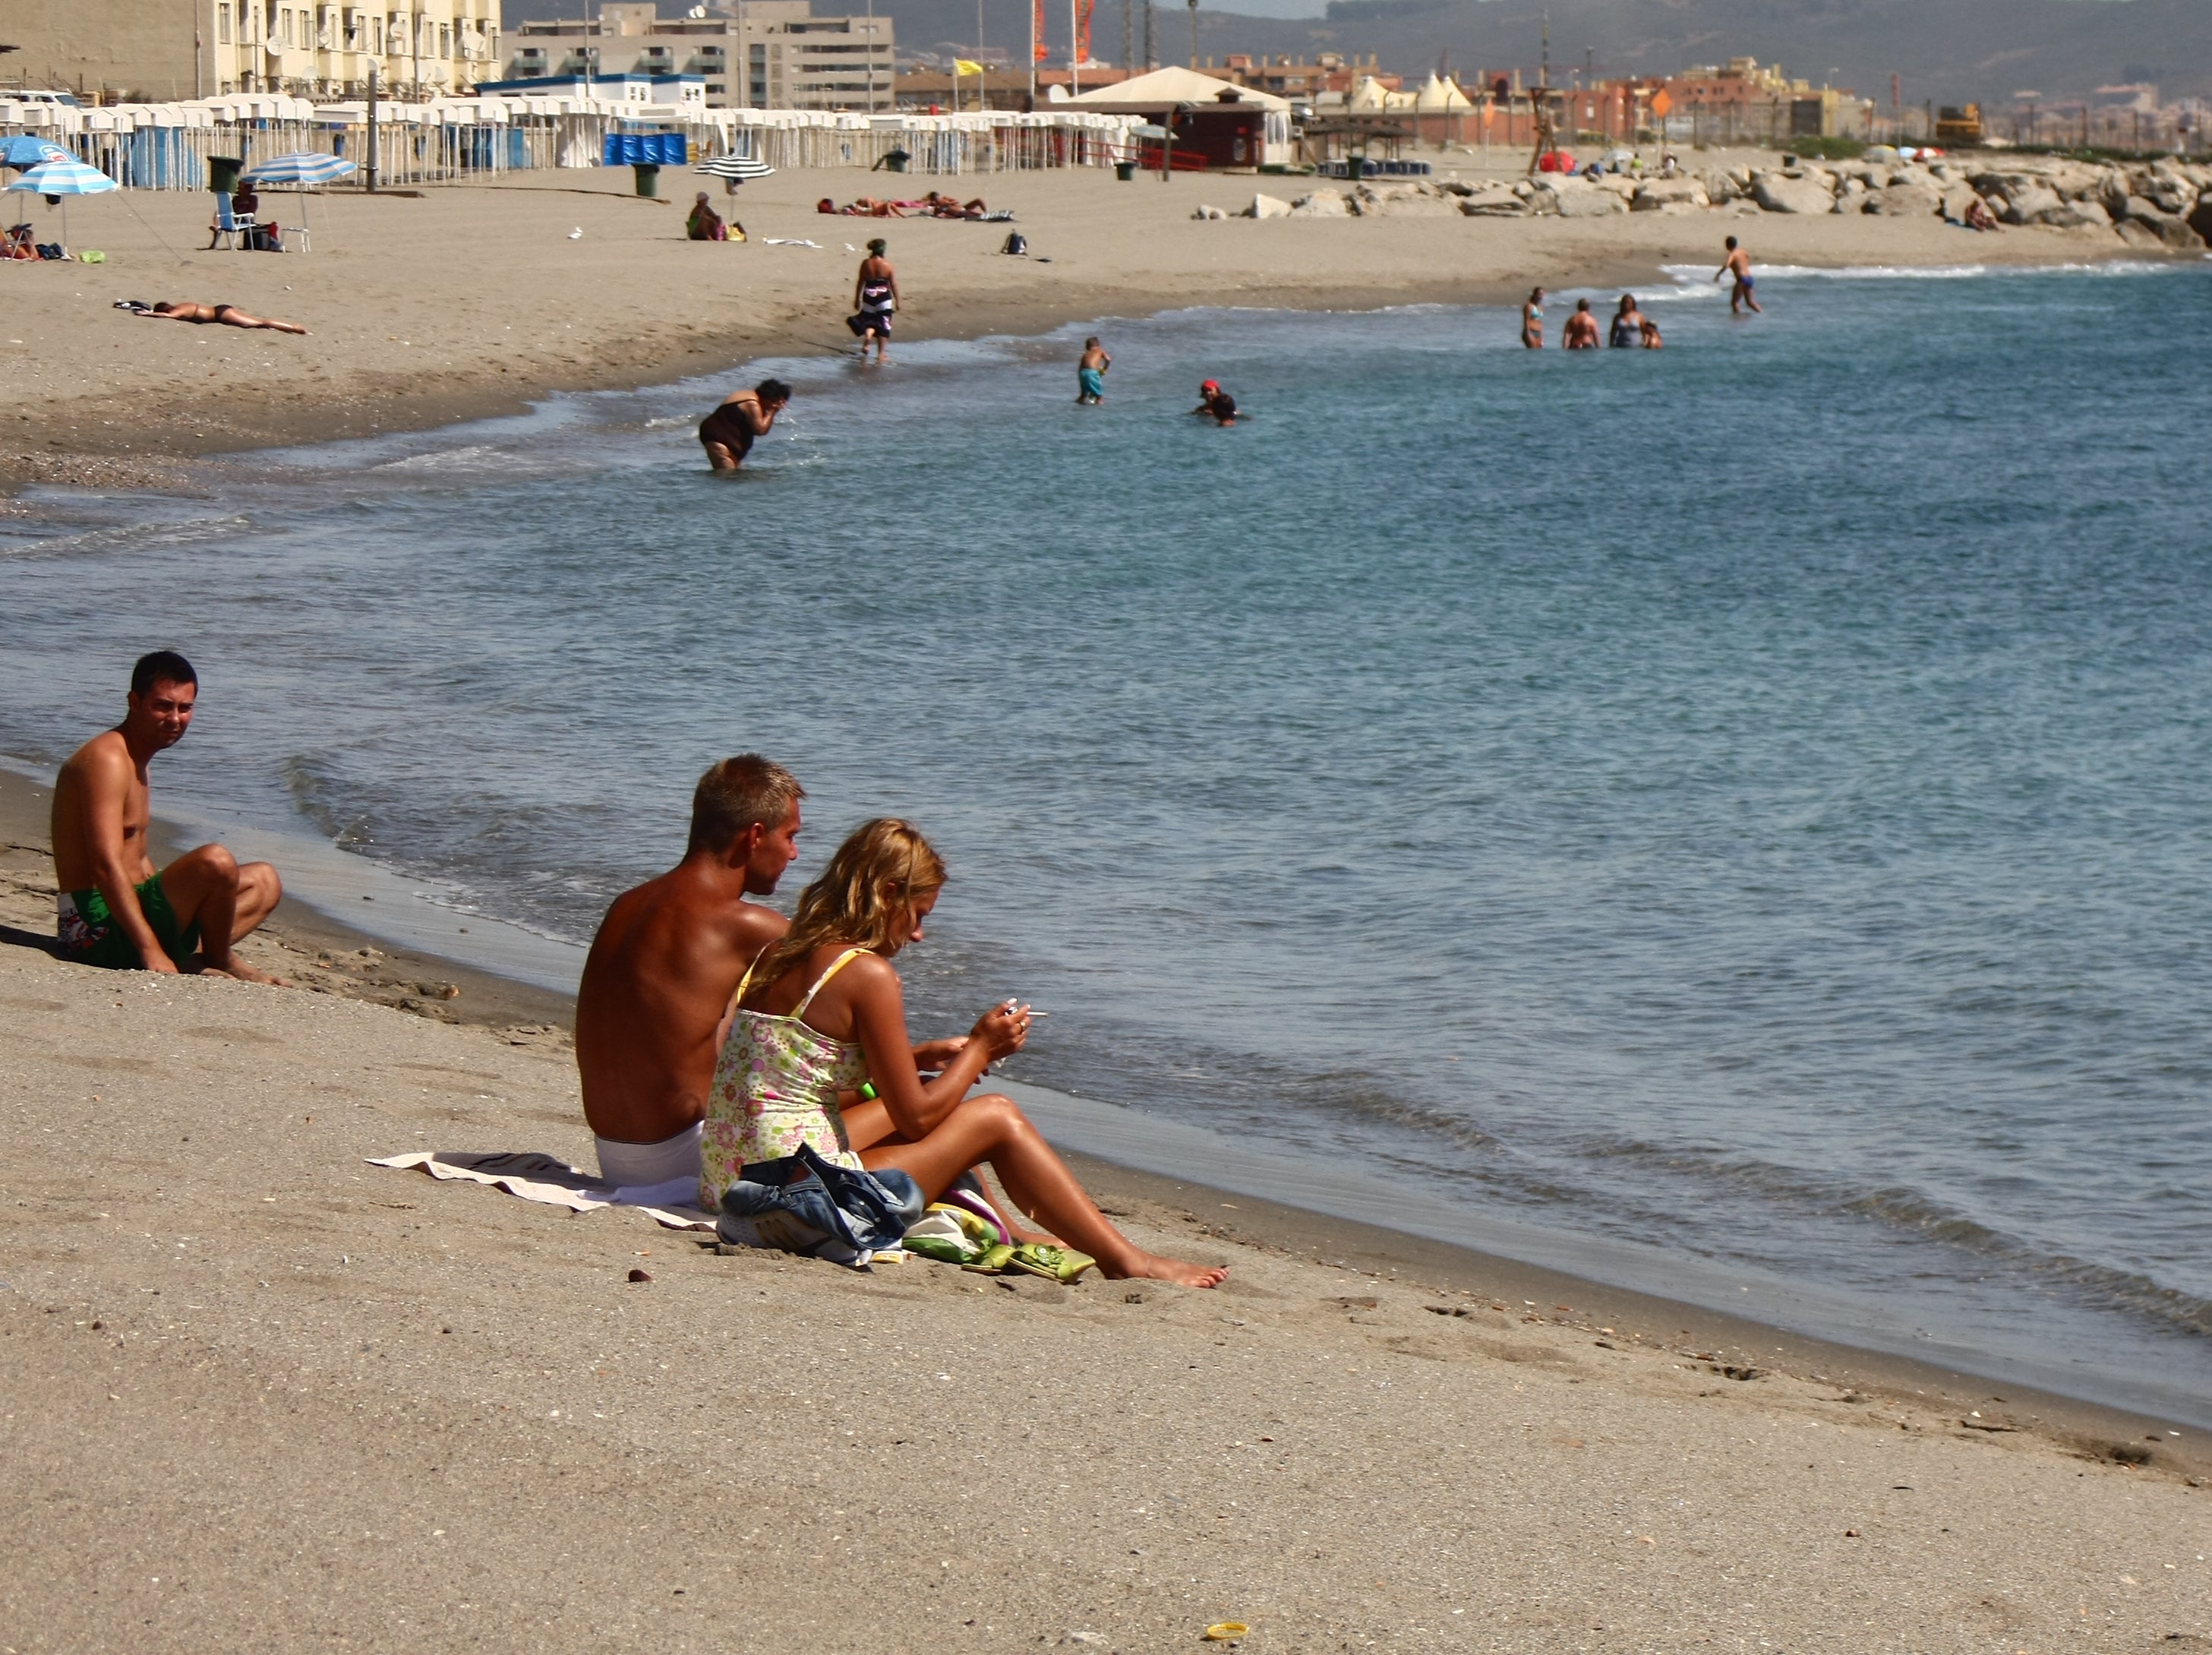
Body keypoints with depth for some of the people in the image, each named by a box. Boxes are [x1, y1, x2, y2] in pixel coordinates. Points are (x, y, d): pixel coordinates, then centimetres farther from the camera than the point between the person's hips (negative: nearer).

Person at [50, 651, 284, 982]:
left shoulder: (134, 762, 18)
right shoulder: (108, 759, -16)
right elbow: (106, 865, -25)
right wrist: (152, 952, -30)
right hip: (100, 929, -11)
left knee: (264, 882, 19)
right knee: (216, 861, -31)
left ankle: (189, 960, -5)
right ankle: (219, 963, -5)